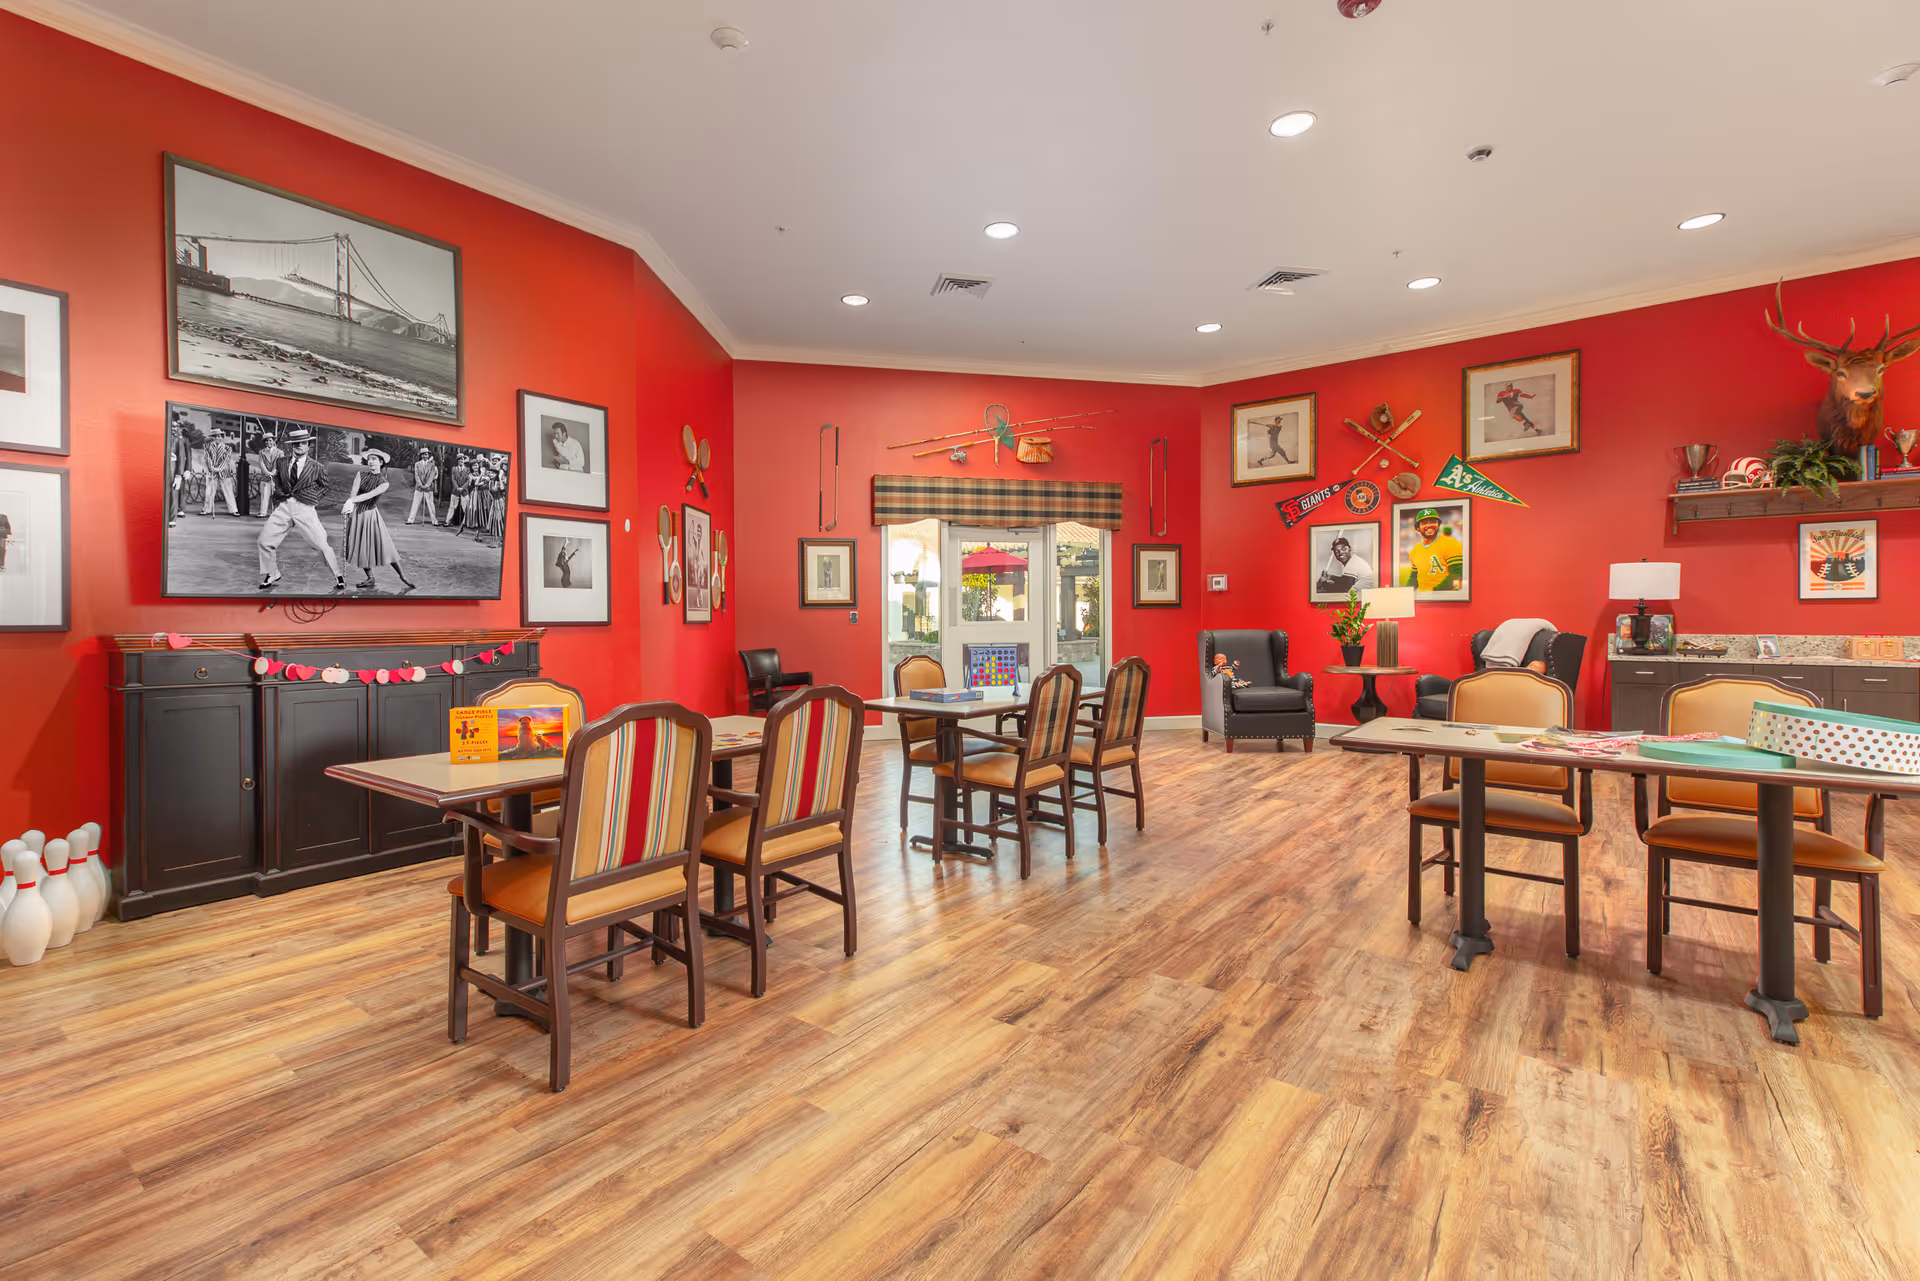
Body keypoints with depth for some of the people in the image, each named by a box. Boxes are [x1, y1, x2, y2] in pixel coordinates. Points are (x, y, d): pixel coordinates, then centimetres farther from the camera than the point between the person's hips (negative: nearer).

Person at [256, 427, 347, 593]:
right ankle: (272, 575, 25)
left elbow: (324, 487, 11)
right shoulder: (282, 462, 8)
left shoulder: (316, 467, -2)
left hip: (305, 509, -4)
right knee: (264, 541, 6)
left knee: (321, 545, -7)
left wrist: (313, 498, 2)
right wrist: (280, 492, 5)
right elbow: (278, 483, 22)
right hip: (285, 506, 4)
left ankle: (338, 577, 8)